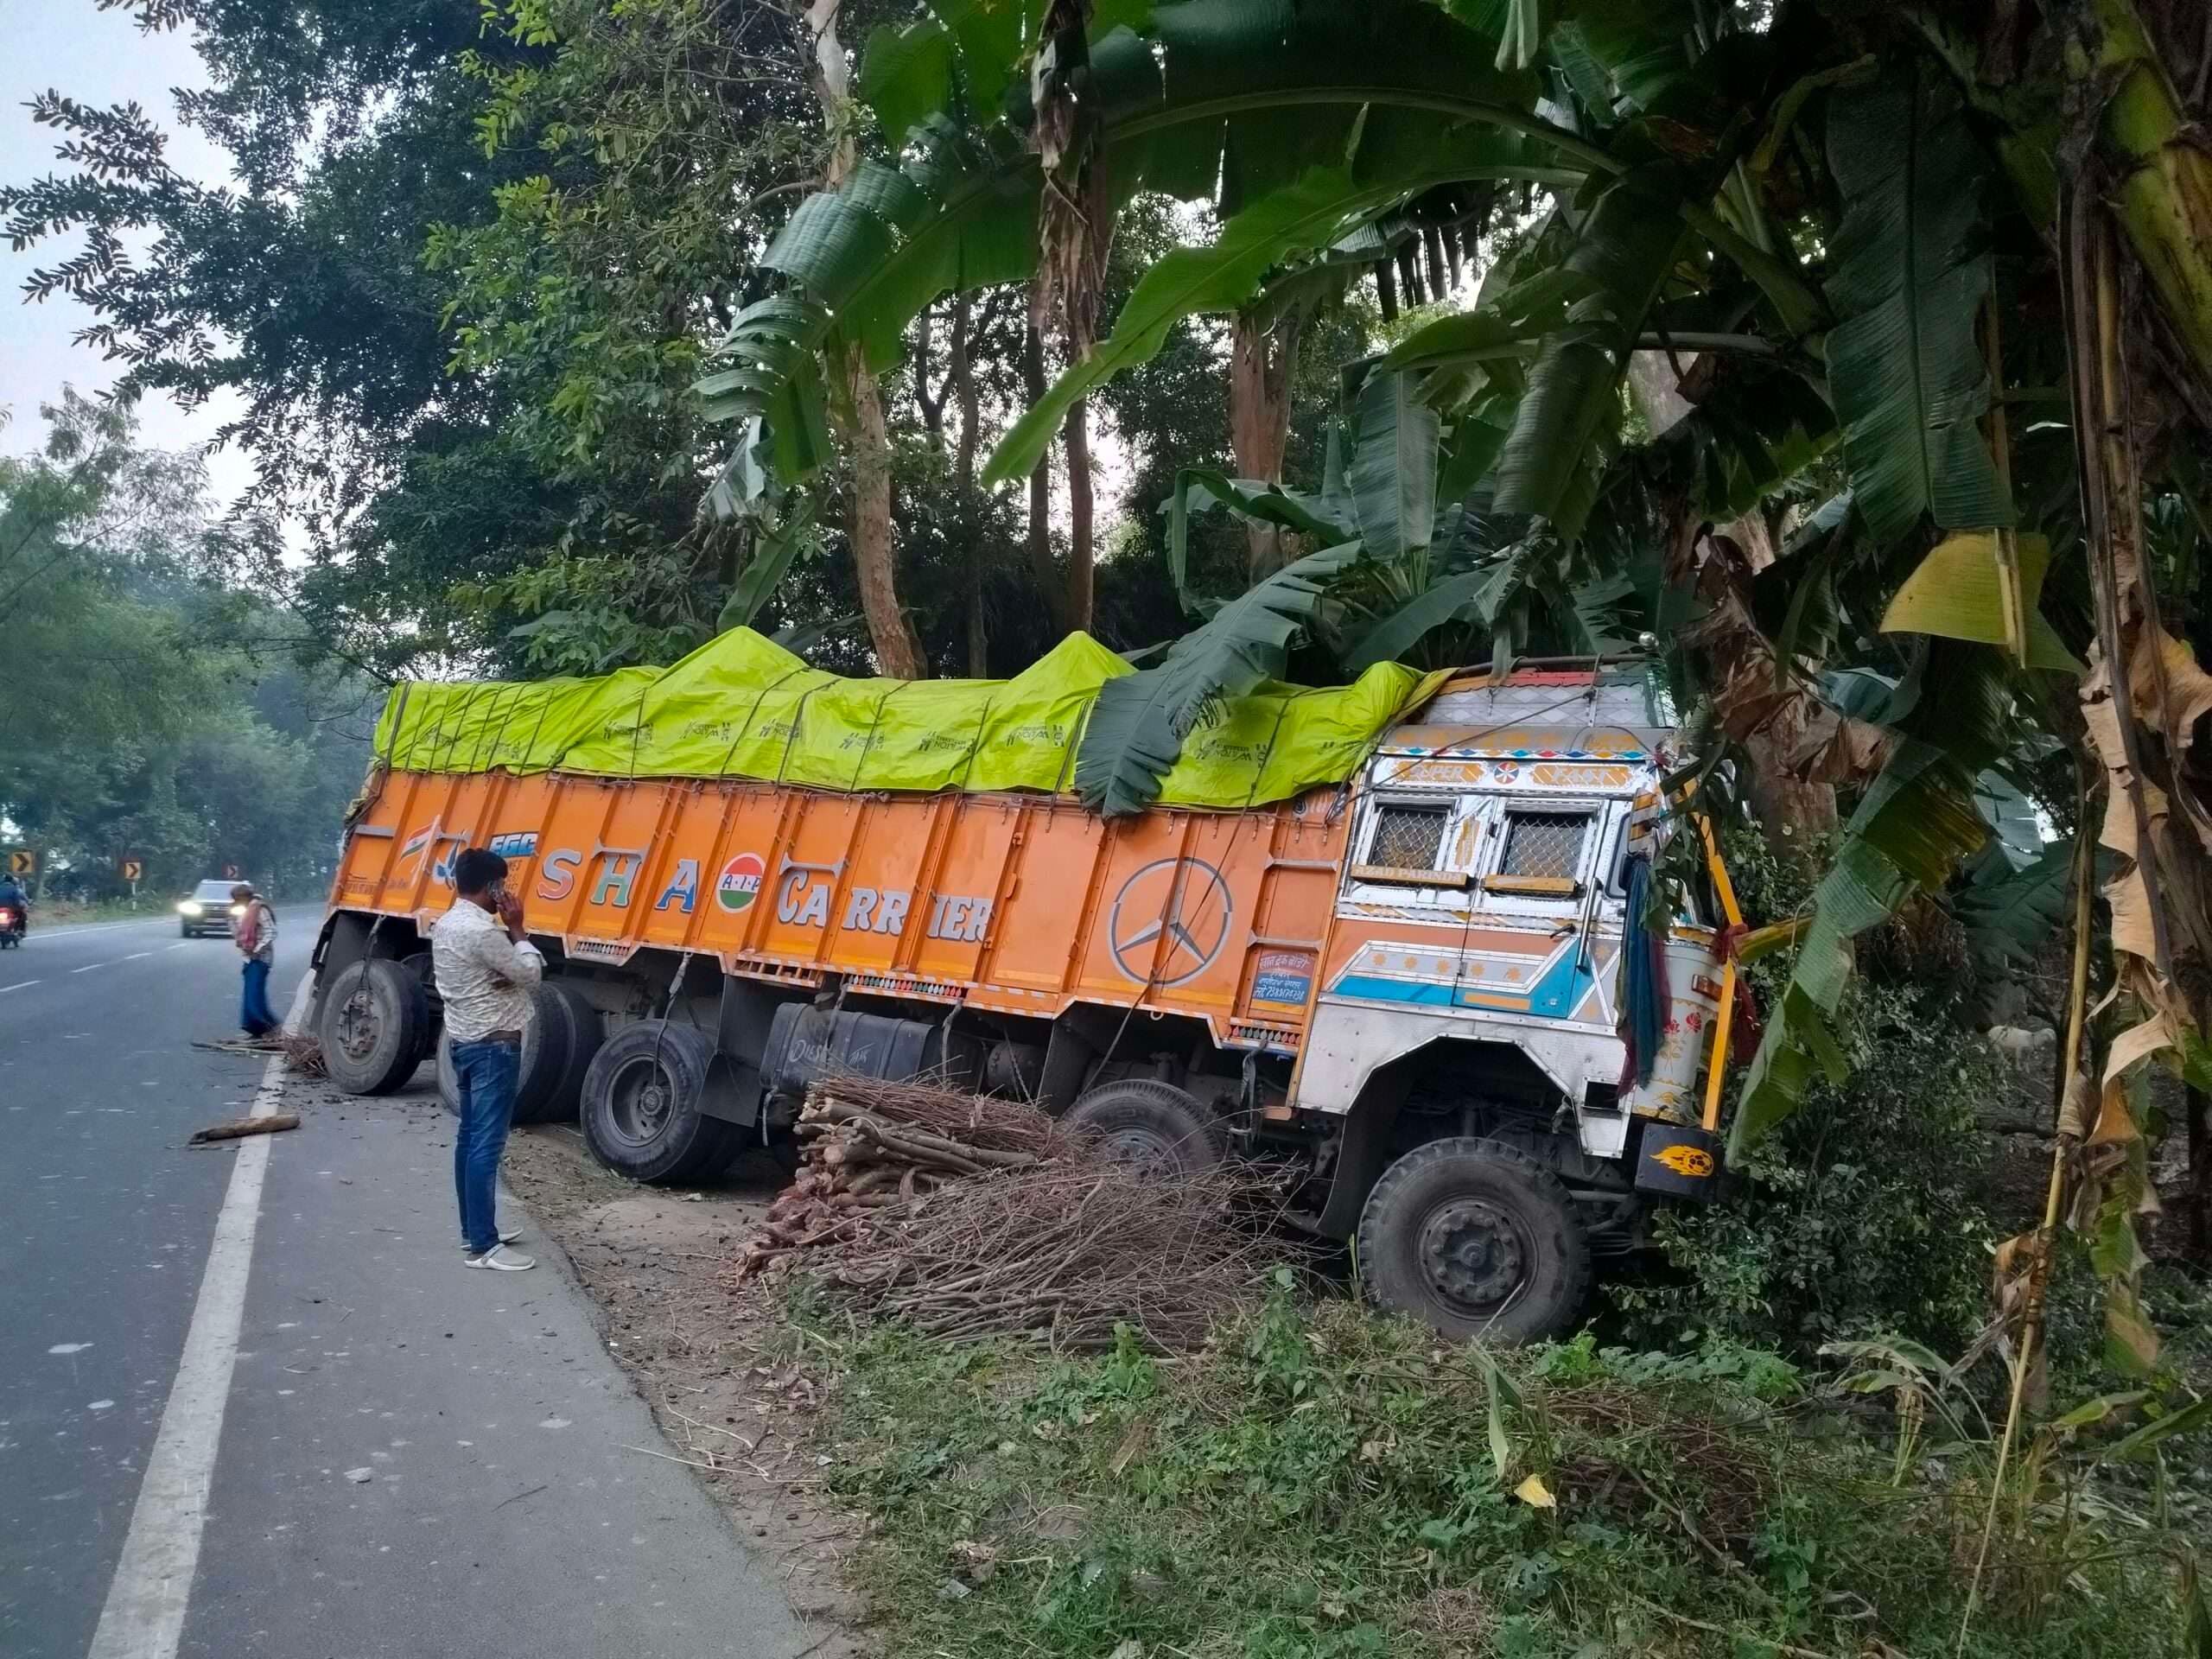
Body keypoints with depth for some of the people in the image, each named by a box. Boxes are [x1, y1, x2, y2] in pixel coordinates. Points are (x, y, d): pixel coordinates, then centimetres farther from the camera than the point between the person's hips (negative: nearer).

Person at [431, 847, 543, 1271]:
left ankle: (473, 1230, 25)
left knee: (470, 1137, 15)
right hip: (493, 1045, -10)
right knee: (487, 1144, -8)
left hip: (465, 1039, 10)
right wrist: (517, 928, -6)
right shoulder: (482, 931, -22)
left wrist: (506, 931, -3)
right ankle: (484, 1247, -7)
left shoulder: (445, 924, 9)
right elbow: (531, 974, -14)